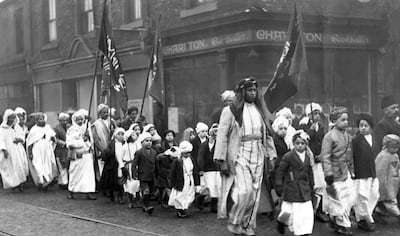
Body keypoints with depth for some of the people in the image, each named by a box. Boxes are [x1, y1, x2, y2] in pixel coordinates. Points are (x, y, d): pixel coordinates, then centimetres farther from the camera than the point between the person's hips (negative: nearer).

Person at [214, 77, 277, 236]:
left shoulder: (260, 110, 13)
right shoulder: (230, 111, -2)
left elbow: (267, 135, 17)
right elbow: (222, 136, -5)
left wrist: (271, 157, 11)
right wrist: (222, 161, -12)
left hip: (258, 156, 5)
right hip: (239, 155, -5)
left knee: (255, 193, 5)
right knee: (245, 191, -15)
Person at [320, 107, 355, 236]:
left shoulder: (347, 136, 9)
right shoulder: (329, 137, -15)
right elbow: (325, 157, -16)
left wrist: (352, 170, 19)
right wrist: (328, 174, -19)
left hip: (347, 172, 8)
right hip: (336, 173, -8)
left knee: (351, 197, 11)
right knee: (338, 199, 1)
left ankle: (334, 217, 30)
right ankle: (344, 225, 15)